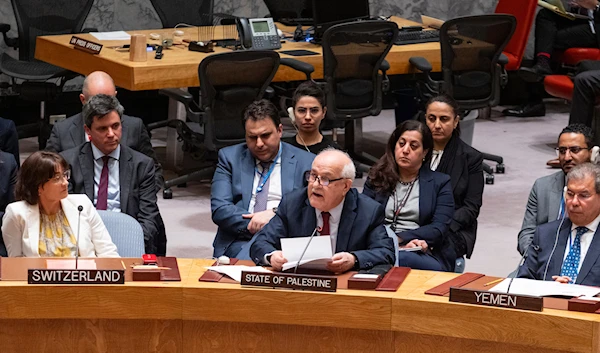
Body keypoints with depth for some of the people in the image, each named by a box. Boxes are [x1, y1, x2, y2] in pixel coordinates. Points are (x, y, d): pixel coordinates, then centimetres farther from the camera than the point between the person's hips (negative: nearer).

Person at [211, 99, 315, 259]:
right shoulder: (229, 157, 14)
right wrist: (257, 224, -11)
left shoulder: (306, 163, 11)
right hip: (241, 241, 0)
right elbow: (219, 209, 2)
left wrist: (276, 213, -13)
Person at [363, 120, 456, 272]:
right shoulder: (377, 179, 19)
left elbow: (439, 229, 0)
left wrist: (398, 238, -14)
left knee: (400, 258, -39)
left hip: (427, 256, -1)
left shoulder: (440, 183, 14)